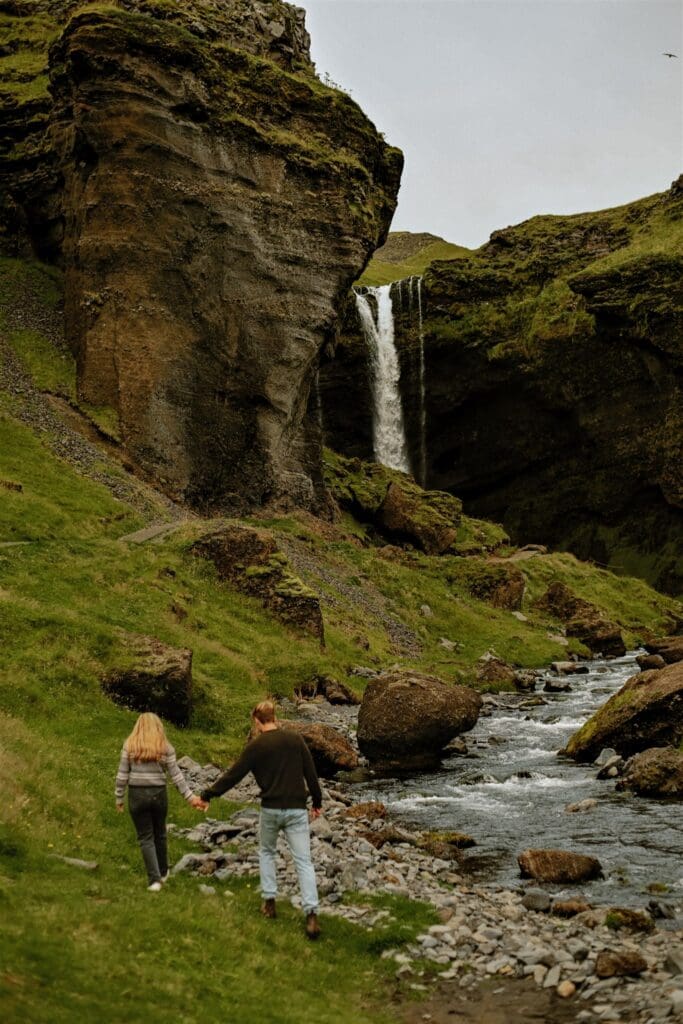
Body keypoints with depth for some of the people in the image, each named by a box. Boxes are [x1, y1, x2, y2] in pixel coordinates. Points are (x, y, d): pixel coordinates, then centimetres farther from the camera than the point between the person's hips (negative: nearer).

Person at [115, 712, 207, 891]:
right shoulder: (165, 747, -2)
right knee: (159, 834, 20)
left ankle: (154, 879, 1)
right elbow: (176, 775, -2)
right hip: (158, 795, 1)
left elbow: (122, 775, -4)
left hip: (137, 795, -1)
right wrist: (190, 797, 3)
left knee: (146, 837, 7)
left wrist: (119, 797, 6)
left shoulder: (130, 745, -3)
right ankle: (163, 872, 35)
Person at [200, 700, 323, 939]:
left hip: (271, 809, -1)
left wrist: (206, 795, 8)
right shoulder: (295, 739, 2)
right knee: (303, 861, -1)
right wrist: (317, 802, 17)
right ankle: (311, 914, -15)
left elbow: (232, 776, -2)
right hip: (296, 810, 1)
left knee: (266, 852, 25)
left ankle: (269, 901, 21)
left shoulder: (256, 746, -4)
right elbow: (311, 773, 5)